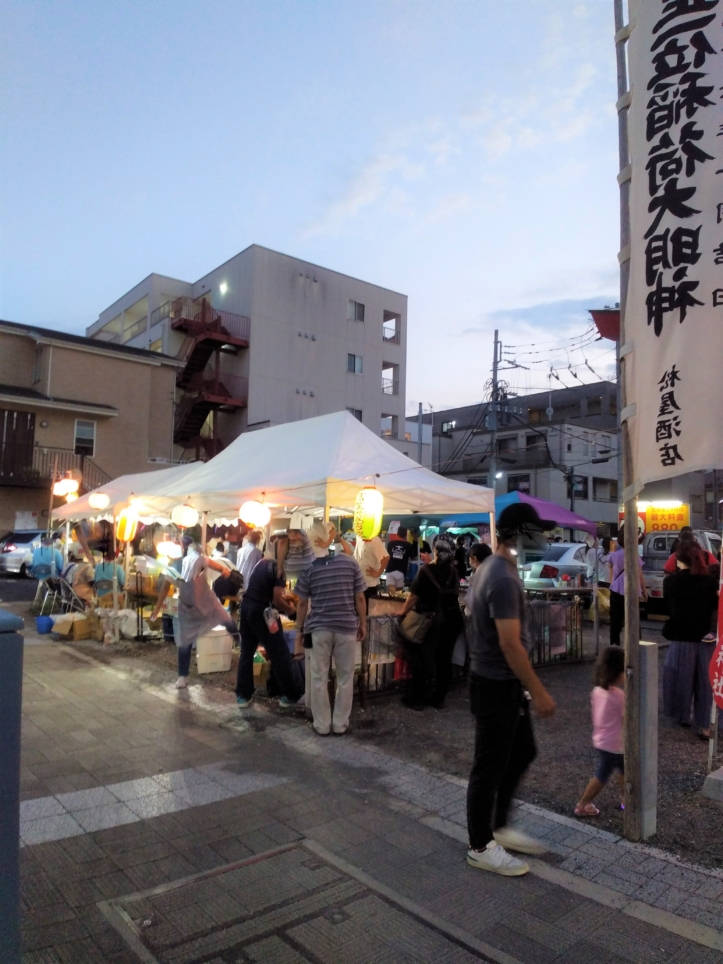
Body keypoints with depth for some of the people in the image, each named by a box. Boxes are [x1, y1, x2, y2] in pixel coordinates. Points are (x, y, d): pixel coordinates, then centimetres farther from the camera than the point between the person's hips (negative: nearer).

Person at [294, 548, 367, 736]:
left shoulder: (309, 568, -5)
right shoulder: (350, 563, -3)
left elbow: (302, 603, -1)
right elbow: (360, 598, 0)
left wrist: (299, 631, 9)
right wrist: (363, 624, 11)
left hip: (319, 628, -1)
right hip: (347, 627, 1)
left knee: (319, 678, 10)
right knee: (345, 678, 12)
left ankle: (322, 725, 17)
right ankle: (340, 724, 19)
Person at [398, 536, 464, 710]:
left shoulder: (426, 570, -14)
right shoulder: (453, 571, 1)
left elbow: (414, 596, -13)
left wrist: (403, 612, 3)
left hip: (430, 621, -4)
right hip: (451, 619, 5)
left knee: (421, 659, 8)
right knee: (444, 659, 12)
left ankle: (417, 699, 13)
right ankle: (439, 698, 19)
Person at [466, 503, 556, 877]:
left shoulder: (498, 568, 8)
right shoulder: (503, 579, -25)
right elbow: (510, 643, -26)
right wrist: (539, 692, -19)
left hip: (507, 682, 10)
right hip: (496, 686, -10)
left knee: (523, 753, 21)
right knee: (490, 768, 5)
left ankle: (498, 826, 35)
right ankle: (480, 847, 22)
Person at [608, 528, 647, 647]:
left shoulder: (613, 556, 1)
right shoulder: (634, 556, -7)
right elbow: (640, 576, -3)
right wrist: (644, 590, 7)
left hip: (616, 591, 2)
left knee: (615, 618, 7)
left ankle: (614, 643, 5)